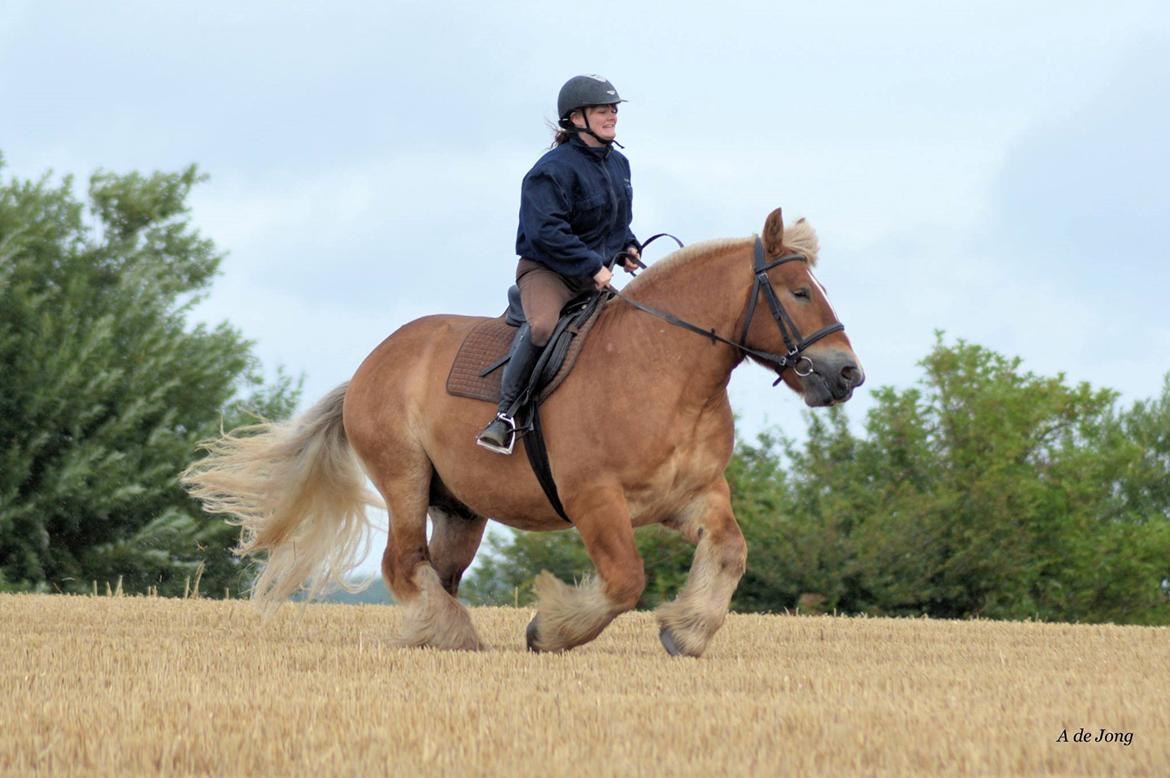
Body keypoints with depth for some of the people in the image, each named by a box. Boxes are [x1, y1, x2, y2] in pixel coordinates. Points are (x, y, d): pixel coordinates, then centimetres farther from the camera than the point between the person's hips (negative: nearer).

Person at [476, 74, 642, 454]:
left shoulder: (618, 165, 12)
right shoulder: (555, 169, -15)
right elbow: (546, 232, -23)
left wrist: (628, 246, 9)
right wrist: (590, 266, -24)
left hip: (596, 276, 8)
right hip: (546, 270, -8)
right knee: (544, 325, -35)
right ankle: (506, 413, -29)